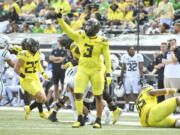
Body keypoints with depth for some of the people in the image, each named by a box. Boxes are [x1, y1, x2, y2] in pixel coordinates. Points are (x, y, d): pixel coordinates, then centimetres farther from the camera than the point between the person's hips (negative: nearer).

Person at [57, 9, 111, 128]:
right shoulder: (80, 37, 2)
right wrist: (60, 18, -10)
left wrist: (108, 74, -9)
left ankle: (98, 121, 13)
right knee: (78, 94, -7)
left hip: (96, 70, -3)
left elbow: (107, 59, -4)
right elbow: (67, 30, 1)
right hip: (83, 69, 3)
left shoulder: (102, 42, -7)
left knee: (98, 96, 3)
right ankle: (80, 119, 5)